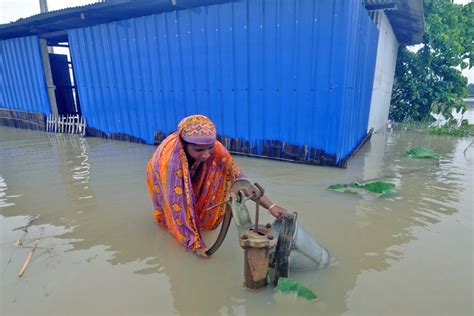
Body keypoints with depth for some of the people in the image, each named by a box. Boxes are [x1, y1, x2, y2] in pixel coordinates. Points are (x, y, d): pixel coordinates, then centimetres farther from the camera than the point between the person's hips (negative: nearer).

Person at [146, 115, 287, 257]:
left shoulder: (216, 149, -36)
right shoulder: (169, 158, -45)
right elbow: (177, 204, -40)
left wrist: (270, 206, -39)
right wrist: (195, 243, -39)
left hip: (193, 179, 3)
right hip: (164, 177, -2)